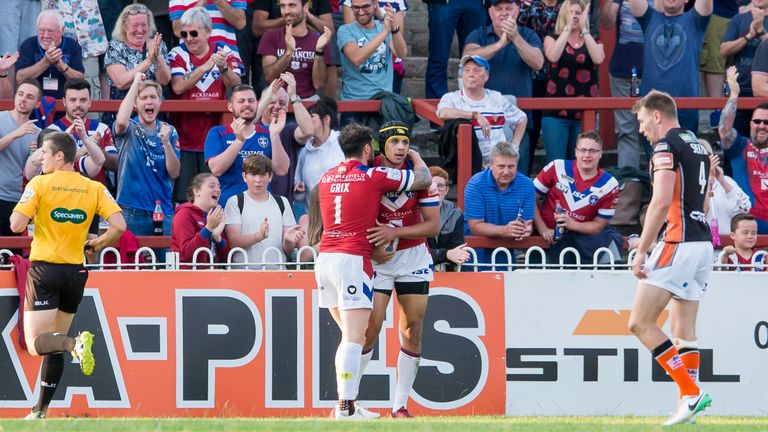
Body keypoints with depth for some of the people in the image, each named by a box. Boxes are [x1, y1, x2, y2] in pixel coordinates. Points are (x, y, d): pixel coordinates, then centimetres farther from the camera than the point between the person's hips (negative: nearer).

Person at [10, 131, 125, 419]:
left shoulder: (39, 184, -7)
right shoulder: (94, 188, 2)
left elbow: (16, 225, -15)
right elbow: (119, 225, -8)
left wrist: (23, 212, 8)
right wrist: (97, 244, 10)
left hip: (44, 269, -5)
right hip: (75, 272, 5)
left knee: (36, 343, -5)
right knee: (54, 345, 14)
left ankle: (75, 343, -35)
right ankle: (40, 411, 13)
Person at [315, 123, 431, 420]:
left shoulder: (326, 179, 14)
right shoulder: (374, 176, -4)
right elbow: (424, 179, 6)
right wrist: (415, 156, 25)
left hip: (325, 259, 7)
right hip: (354, 259, -7)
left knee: (350, 336, 16)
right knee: (354, 337, -10)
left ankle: (345, 404, 12)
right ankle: (346, 407, -18)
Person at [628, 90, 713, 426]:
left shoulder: (666, 146, -9)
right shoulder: (697, 146, 19)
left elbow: (662, 201, -19)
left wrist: (641, 250, -18)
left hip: (678, 243, -9)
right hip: (703, 243, 9)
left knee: (640, 323, -7)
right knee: (684, 331, 10)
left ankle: (691, 391, -14)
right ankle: (688, 403, 3)